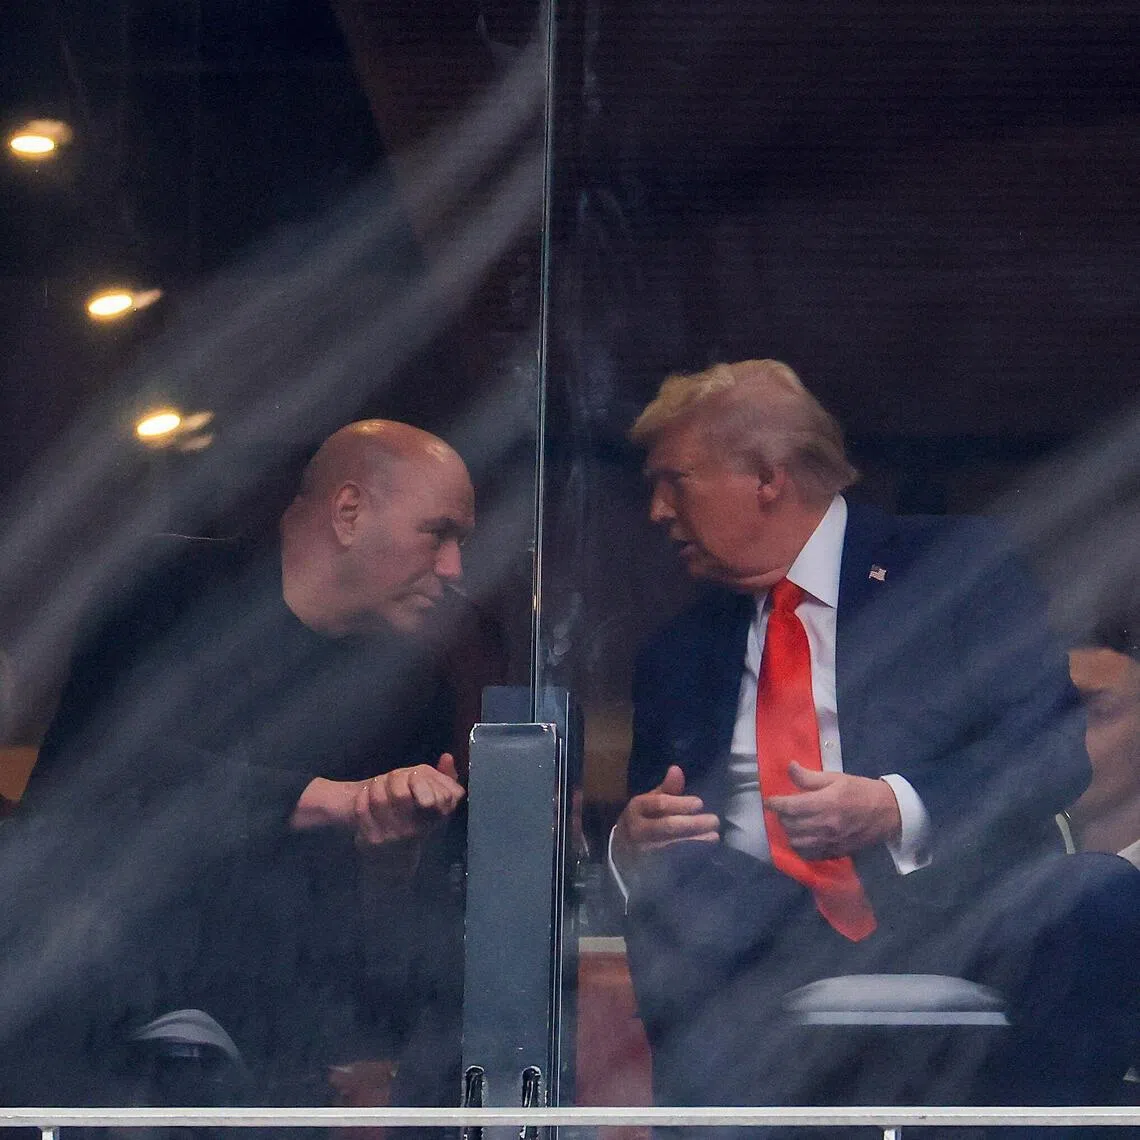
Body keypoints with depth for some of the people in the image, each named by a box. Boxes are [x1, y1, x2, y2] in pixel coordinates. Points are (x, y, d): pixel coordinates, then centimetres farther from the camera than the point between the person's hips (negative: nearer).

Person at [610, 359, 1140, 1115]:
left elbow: (1058, 742, -1)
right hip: (763, 944, 2)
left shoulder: (954, 567, 10)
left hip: (951, 912, -2)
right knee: (672, 872, -32)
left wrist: (898, 808, -17)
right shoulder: (677, 655, 24)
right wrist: (630, 843, -3)